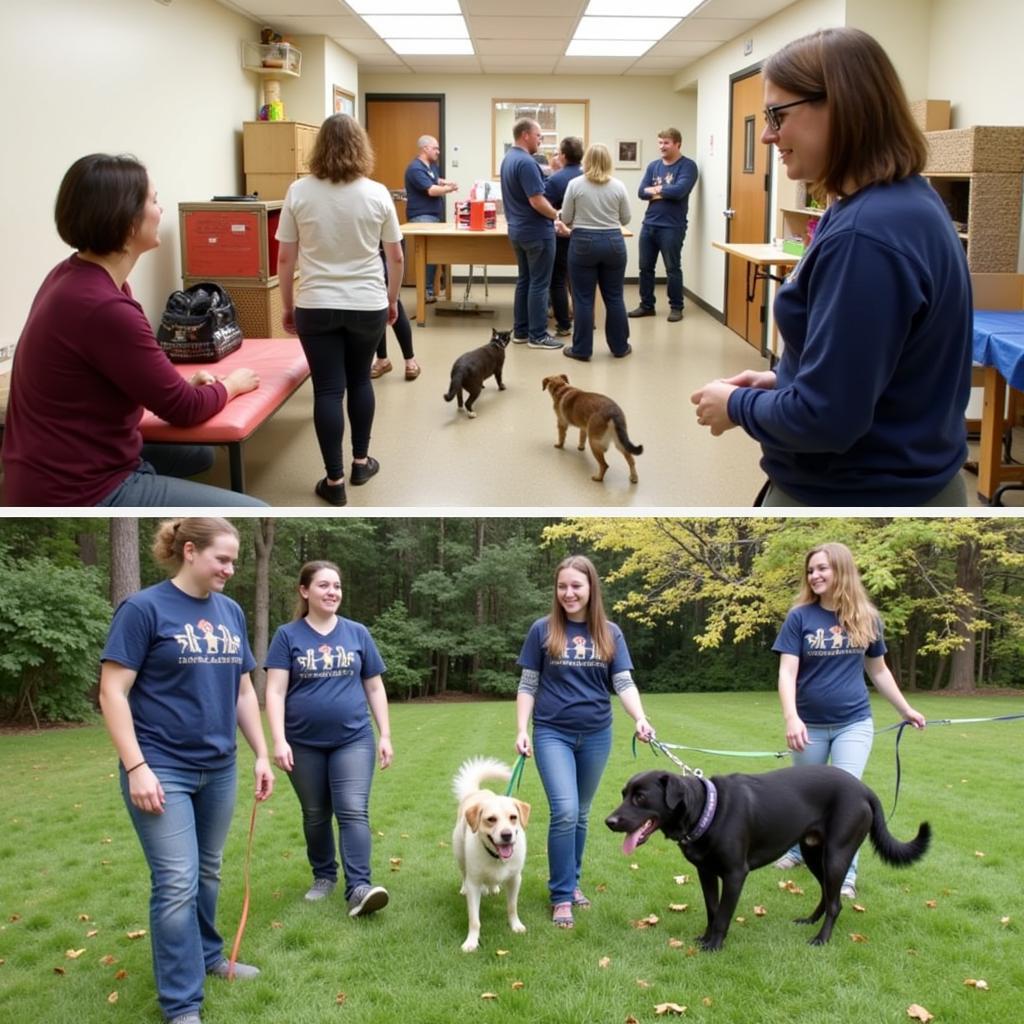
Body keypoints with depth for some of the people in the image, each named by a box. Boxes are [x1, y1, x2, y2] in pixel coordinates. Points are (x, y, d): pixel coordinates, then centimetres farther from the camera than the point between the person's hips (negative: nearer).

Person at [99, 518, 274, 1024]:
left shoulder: (230, 612, 7)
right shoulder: (143, 608, -11)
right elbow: (112, 691, -13)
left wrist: (261, 755, 11)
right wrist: (136, 767, -18)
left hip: (218, 768, 6)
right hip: (163, 769, -6)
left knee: (208, 873, 18)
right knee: (177, 883, -5)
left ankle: (207, 955, 38)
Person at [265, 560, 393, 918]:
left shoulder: (358, 634, 5)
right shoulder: (288, 636, -2)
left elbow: (374, 688, 9)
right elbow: (275, 691, -7)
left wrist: (385, 735, 5)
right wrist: (279, 740, -17)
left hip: (353, 740, 0)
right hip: (305, 744, 0)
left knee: (353, 811, -11)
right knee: (315, 815, 13)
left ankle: (358, 887, -16)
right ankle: (324, 876, 31)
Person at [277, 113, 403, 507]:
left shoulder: (299, 191, -5)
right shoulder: (377, 193, -4)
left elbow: (285, 258, -2)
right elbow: (396, 257, 1)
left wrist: (287, 307, 9)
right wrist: (392, 301, 15)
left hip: (316, 307, -1)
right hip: (367, 306, 1)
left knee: (327, 390, 2)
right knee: (359, 380, 19)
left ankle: (334, 481, 4)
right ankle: (361, 461, 28)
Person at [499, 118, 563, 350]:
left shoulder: (508, 159, 11)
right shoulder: (526, 162, -20)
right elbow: (536, 201, -24)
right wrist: (557, 216, -8)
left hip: (517, 229, 10)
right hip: (536, 231, -10)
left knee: (524, 280, 14)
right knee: (539, 284, -4)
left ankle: (520, 331, 17)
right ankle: (537, 335, 0)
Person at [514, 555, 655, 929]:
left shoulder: (610, 633, 3)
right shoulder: (543, 630, -2)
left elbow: (624, 682, -3)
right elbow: (527, 686, 1)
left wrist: (640, 719, -20)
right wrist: (521, 730, -8)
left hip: (596, 735, 3)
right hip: (552, 733, -2)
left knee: (581, 814, 12)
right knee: (565, 811, -14)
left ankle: (572, 882, 30)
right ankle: (561, 895, 0)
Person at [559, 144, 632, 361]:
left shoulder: (575, 184, -6)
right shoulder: (618, 186, 0)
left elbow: (565, 218, -1)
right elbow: (626, 218, 7)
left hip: (583, 244, -2)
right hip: (613, 243, 2)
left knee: (583, 299, 2)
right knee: (614, 297, 10)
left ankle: (581, 349, 6)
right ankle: (620, 346, 17)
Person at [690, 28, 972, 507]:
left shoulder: (865, 234, -26)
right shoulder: (904, 202, 6)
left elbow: (823, 417, -27)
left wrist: (737, 405, -10)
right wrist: (781, 380, 7)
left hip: (855, 497, -9)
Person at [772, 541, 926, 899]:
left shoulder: (867, 618, -1)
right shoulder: (800, 616, -8)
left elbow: (878, 670, 12)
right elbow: (787, 672, -14)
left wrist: (905, 709, 13)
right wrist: (791, 717, -27)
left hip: (854, 723, 0)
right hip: (811, 724, 0)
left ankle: (845, 874, 8)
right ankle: (798, 849, 38)